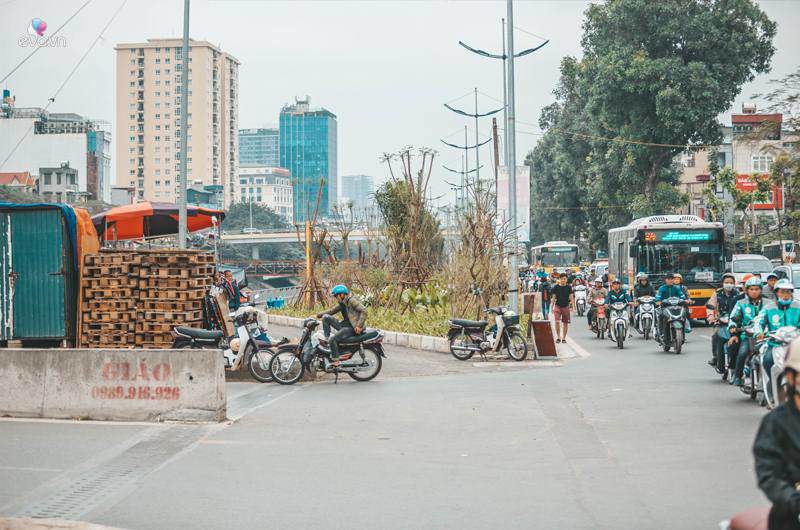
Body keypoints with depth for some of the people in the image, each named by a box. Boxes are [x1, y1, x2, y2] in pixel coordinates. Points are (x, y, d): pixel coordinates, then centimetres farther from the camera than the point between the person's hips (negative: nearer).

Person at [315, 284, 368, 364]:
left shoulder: (352, 301, -12)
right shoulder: (342, 303, 16)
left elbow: (364, 311, -19)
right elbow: (331, 311, 23)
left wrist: (359, 325, -24)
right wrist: (318, 315, 11)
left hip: (353, 328, -9)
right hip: (345, 325, 9)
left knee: (332, 340, -25)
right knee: (326, 317, 1)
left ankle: (335, 361, -17)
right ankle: (326, 339, -4)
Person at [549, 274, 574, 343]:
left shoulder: (569, 287, 3)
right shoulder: (556, 287, 3)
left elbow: (571, 297, 4)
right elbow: (554, 298, 8)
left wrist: (572, 305, -9)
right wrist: (552, 307, 5)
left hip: (566, 307, 1)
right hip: (557, 306, -1)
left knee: (565, 323, 4)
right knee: (557, 322, -14)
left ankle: (564, 338, 15)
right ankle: (558, 337, -1)